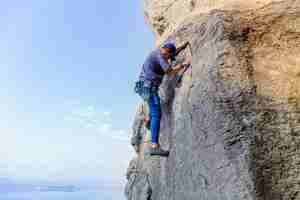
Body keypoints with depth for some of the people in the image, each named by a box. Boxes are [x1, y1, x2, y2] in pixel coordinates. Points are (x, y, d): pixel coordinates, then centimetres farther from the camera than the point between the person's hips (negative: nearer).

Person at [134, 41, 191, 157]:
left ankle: (149, 121, 52)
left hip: (145, 86, 10)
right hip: (149, 87, -10)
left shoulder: (156, 52, 19)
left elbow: (173, 54, 34)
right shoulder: (159, 56, -11)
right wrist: (183, 64, -9)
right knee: (156, 114, -15)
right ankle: (154, 146, -19)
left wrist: (183, 47, 31)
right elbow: (170, 72, -18)